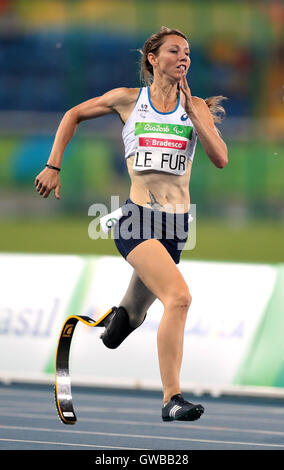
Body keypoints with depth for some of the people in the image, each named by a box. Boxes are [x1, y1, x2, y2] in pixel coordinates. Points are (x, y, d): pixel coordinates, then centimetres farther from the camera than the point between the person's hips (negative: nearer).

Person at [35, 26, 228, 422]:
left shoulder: (196, 107, 11)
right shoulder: (129, 99, 6)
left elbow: (220, 159, -2)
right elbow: (74, 115, 20)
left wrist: (191, 111, -6)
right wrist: (53, 167, 14)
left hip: (176, 224, 4)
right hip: (137, 218, -4)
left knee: (133, 316, 10)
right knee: (179, 296, -25)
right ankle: (172, 398, -26)